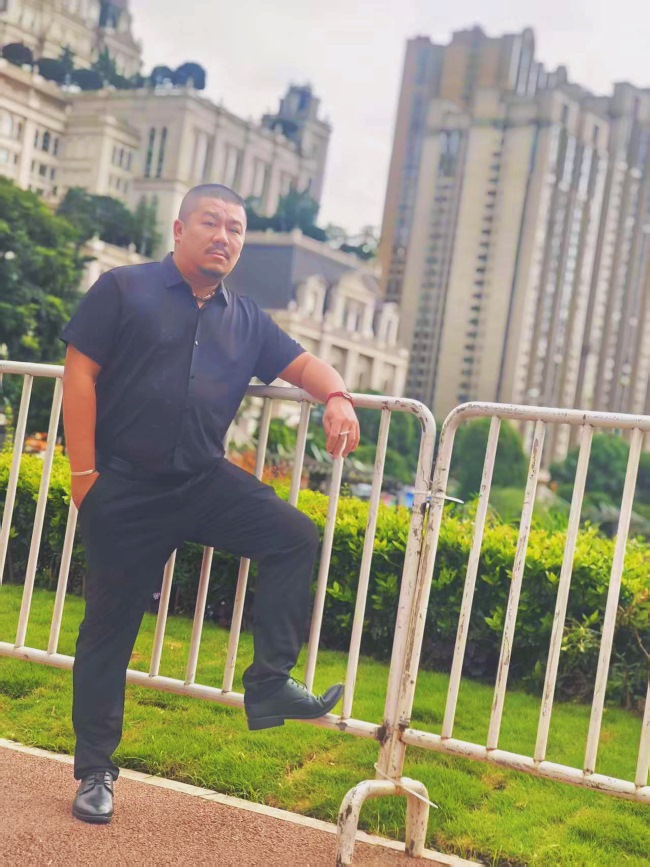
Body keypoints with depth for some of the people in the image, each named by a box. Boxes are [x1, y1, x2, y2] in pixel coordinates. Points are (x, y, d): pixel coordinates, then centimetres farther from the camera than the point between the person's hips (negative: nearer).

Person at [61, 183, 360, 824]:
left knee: (293, 535, -17)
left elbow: (300, 363, 13)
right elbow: (79, 374, -5)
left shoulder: (246, 320, 13)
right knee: (110, 628, 3)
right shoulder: (123, 290, 0)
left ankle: (269, 685, -10)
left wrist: (336, 396, -11)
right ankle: (94, 771, 17)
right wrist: (83, 472, -11)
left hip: (206, 480, 4)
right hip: (125, 487, -4)